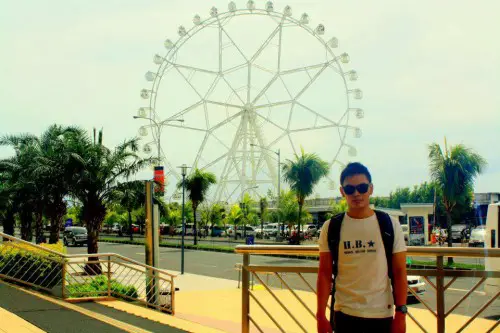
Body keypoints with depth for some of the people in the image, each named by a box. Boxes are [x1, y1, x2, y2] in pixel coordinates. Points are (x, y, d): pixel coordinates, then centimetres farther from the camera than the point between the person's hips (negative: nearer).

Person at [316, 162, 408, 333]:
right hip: (345, 314, 0)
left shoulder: (390, 225, -2)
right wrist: (321, 314, -4)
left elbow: (399, 272, 0)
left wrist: (401, 312, -6)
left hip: (381, 314, 0)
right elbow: (324, 274, 1)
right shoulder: (331, 228, -1)